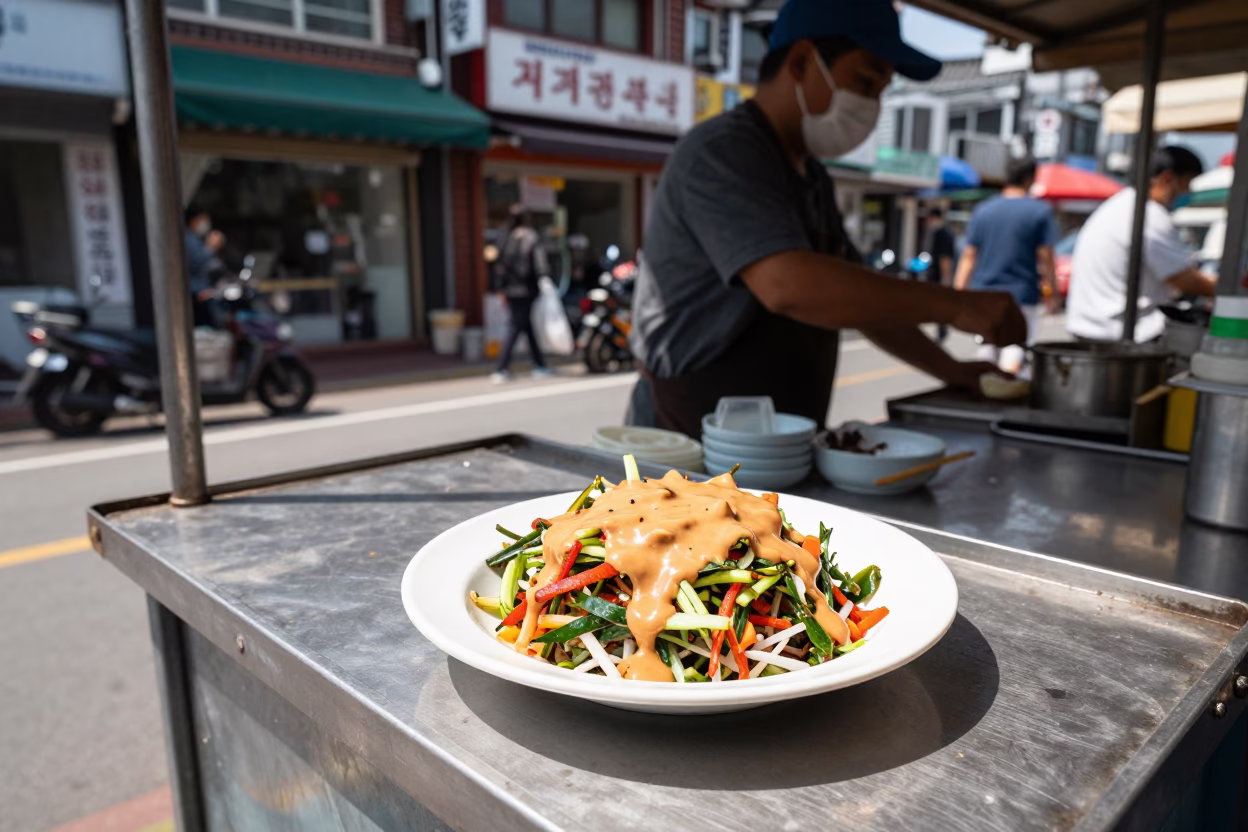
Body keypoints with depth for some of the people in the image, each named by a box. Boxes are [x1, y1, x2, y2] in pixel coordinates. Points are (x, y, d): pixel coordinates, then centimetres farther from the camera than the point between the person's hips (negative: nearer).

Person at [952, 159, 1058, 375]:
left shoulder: (981, 210, 7)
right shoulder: (1041, 211, -2)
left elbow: (968, 256, 5)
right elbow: (1046, 257, -6)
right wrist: (1052, 292, 3)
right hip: (1021, 296, -4)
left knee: (986, 359, 12)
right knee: (1013, 358, -4)